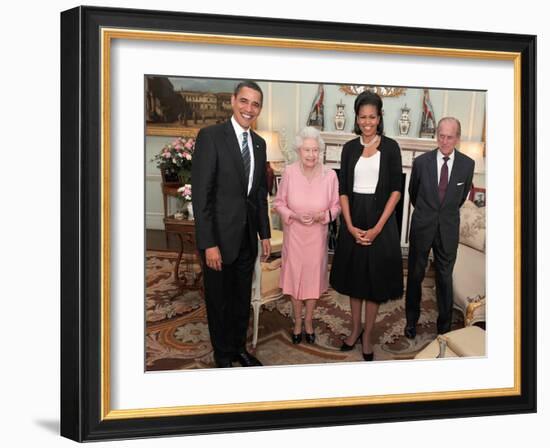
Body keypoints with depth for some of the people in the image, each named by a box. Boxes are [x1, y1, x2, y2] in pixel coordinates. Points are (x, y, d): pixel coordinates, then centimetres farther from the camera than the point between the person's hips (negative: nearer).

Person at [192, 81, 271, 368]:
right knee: (219, 300, 10)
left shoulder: (259, 143, 9)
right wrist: (208, 244, -19)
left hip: (247, 237, 6)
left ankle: (239, 347, 35)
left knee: (243, 298, 17)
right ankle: (223, 356, 27)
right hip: (220, 236, -6)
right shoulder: (211, 136, -12)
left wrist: (265, 233, 12)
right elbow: (201, 193, -16)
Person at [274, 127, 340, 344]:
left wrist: (321, 216, -21)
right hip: (294, 235, 0)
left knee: (314, 277, 12)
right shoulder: (289, 173, -13)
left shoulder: (330, 175, -14)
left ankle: (309, 321, 33)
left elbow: (336, 206, -3)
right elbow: (279, 202, -3)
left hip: (317, 235, 0)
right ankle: (297, 322, 31)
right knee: (294, 276, 11)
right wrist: (294, 216, -20)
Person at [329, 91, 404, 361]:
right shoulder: (350, 148, 4)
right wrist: (350, 226, -9)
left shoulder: (390, 147, -4)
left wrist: (378, 227, -14)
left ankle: (367, 335, 17)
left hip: (380, 219, -3)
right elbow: (343, 190, 2)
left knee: (375, 278, 4)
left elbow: (396, 190, -6)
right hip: (353, 220, 3)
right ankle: (355, 328, 27)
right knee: (354, 276, 11)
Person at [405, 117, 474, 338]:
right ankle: (411, 320, 27)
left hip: (448, 229, 0)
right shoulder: (421, 161, -9)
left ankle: (444, 326, 22)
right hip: (422, 226, 0)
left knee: (445, 277, 9)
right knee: (415, 274, 11)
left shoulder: (467, 164, -6)